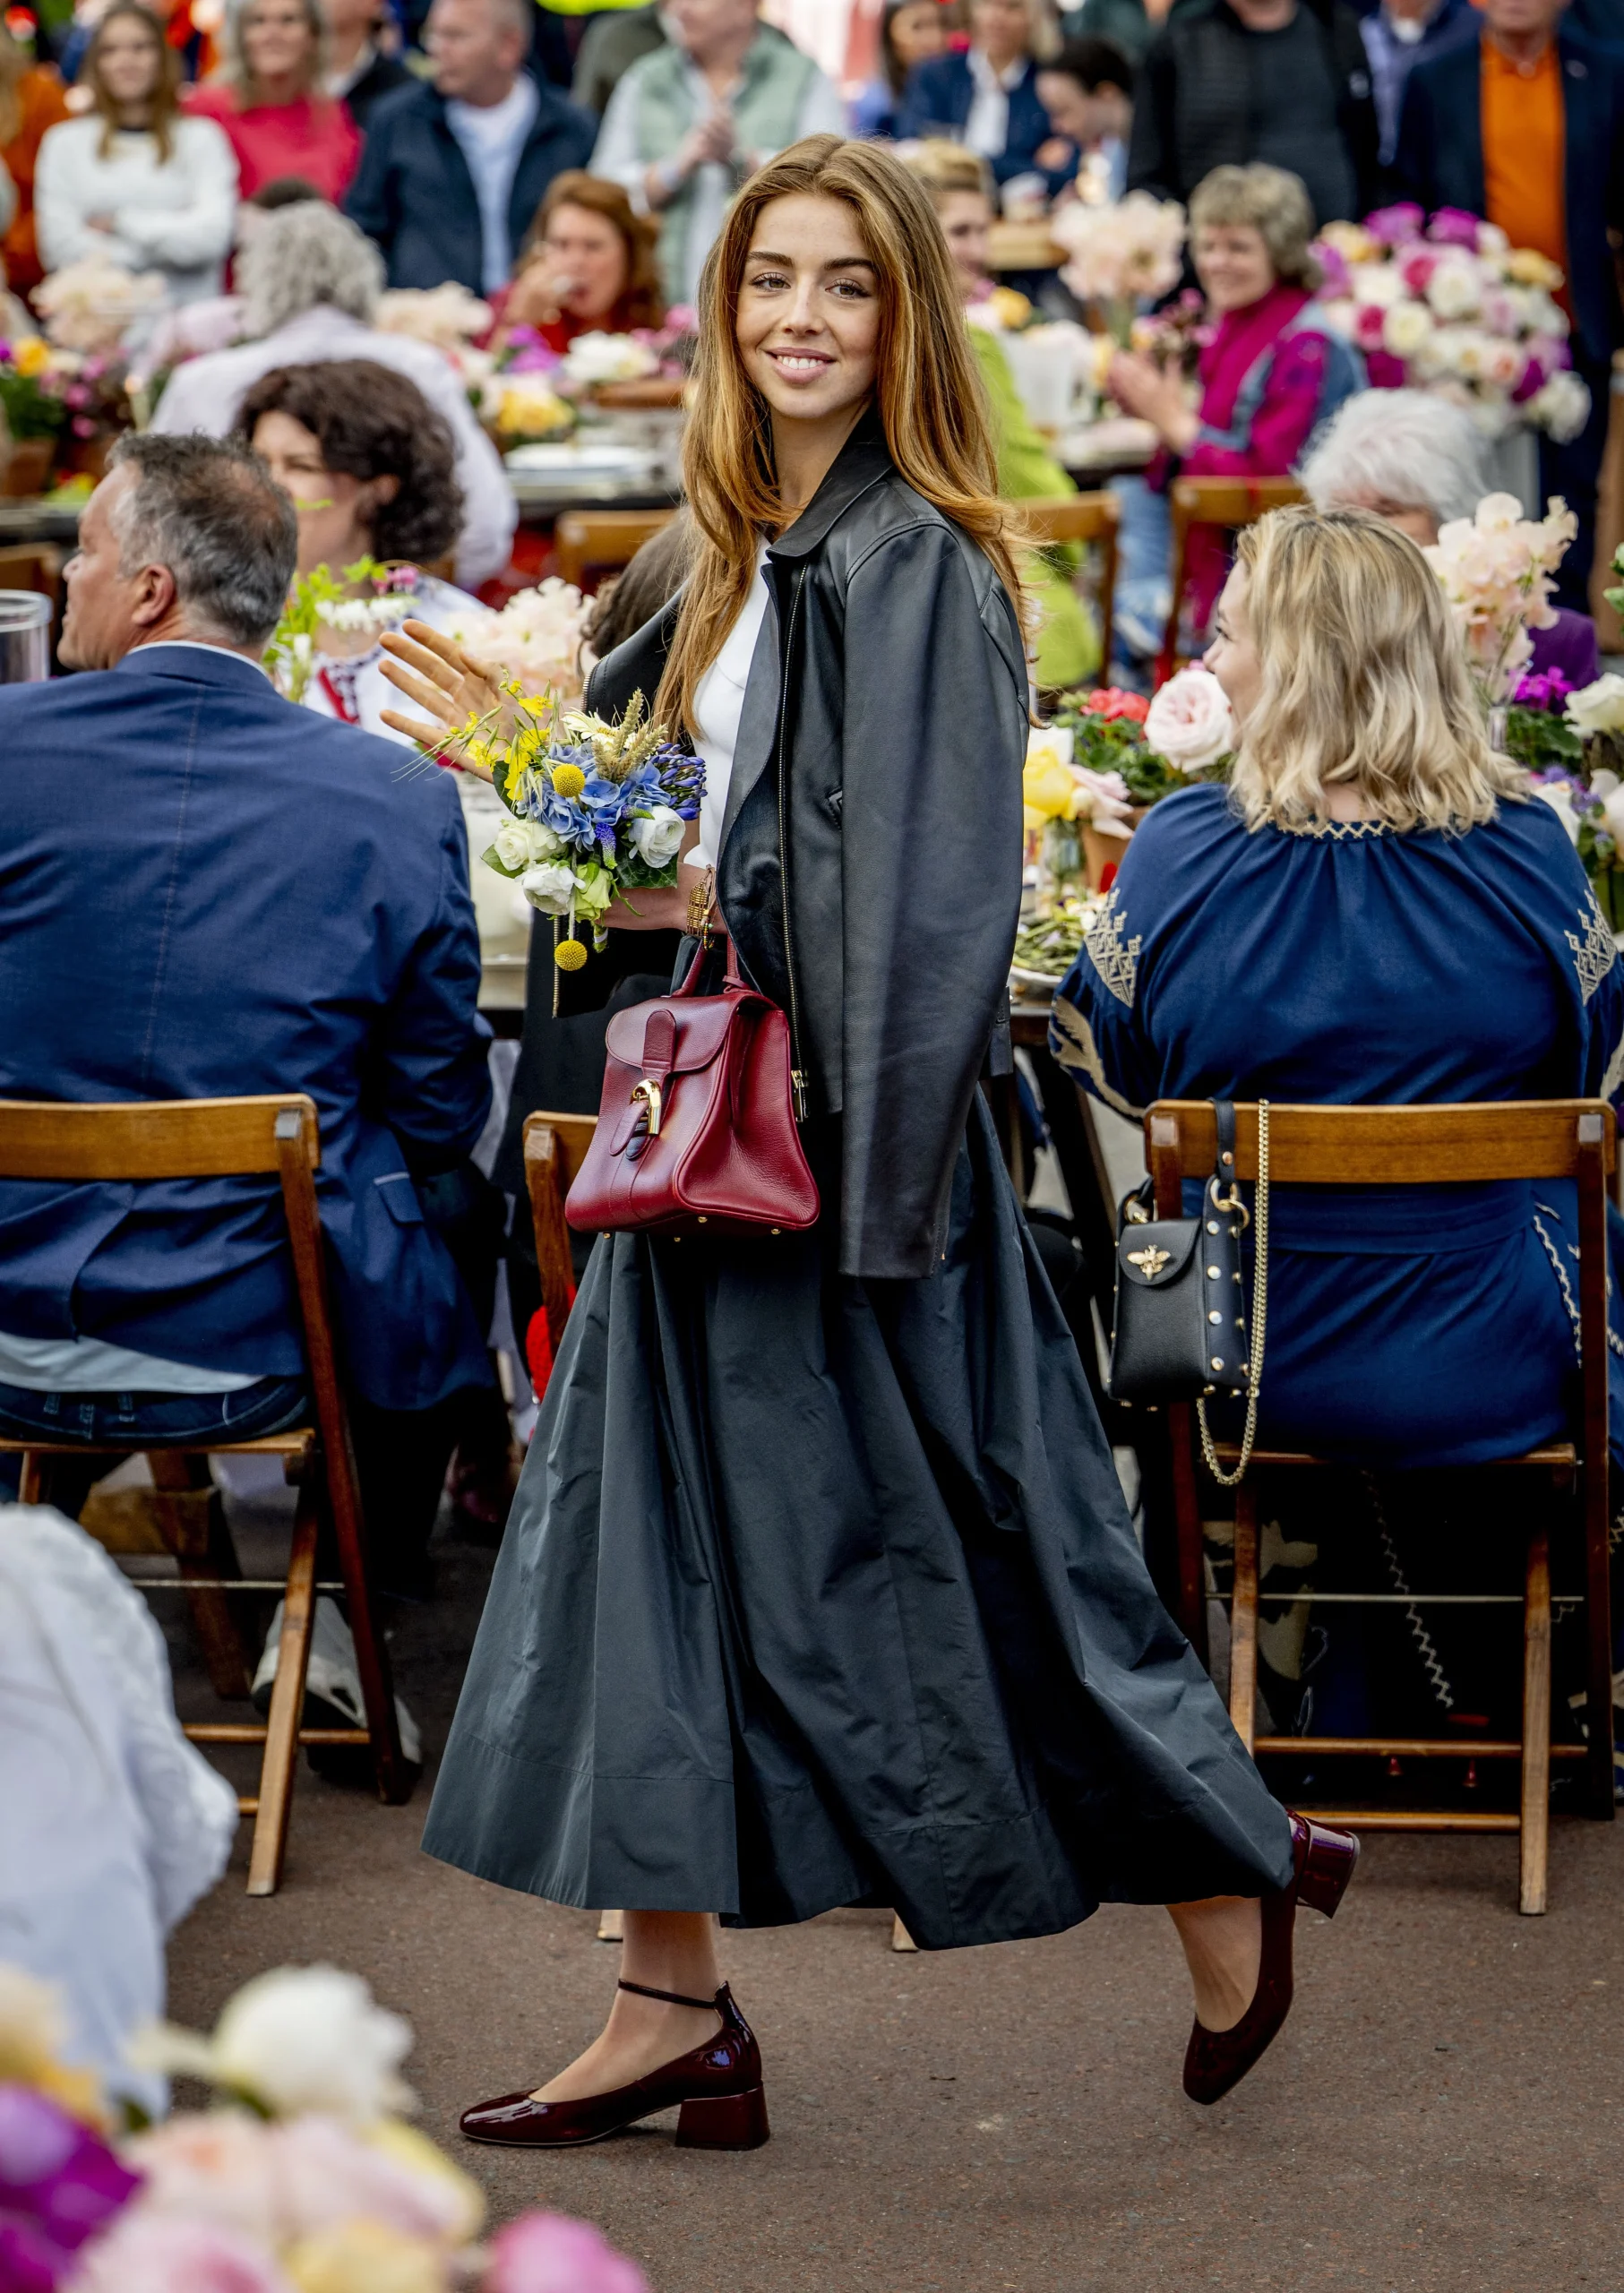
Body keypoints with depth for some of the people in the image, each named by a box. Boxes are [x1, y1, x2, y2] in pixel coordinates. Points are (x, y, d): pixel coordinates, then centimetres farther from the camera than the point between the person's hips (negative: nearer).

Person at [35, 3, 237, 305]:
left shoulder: (201, 138, 10)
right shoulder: (65, 142, 11)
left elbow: (212, 234, -3)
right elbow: (60, 245, 0)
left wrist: (119, 223, 0)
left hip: (189, 309, 0)